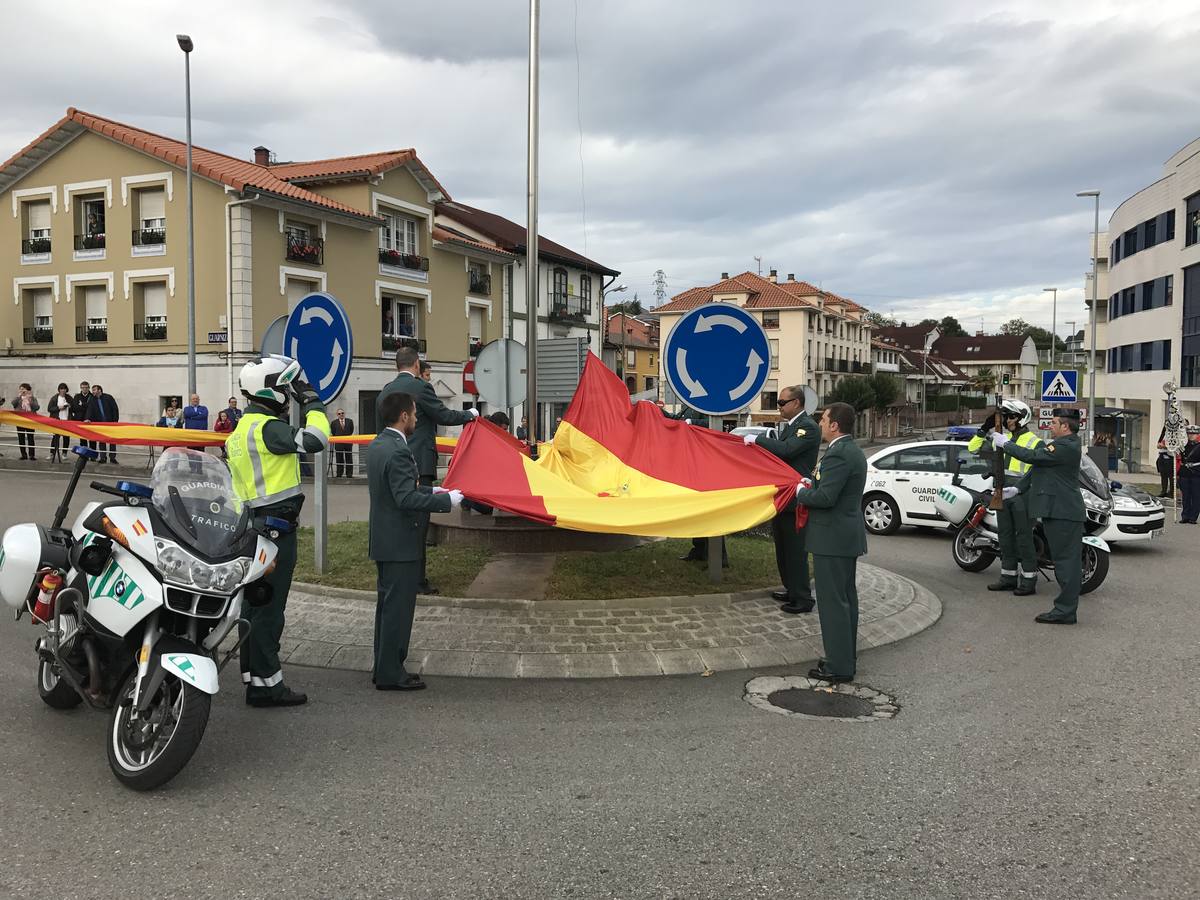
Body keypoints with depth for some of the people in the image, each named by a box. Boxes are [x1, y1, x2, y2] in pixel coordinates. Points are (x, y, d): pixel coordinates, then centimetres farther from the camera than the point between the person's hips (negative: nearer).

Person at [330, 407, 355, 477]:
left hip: (348, 443, 1)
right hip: (338, 443, -1)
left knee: (349, 459, 2)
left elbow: (351, 431, 9)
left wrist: (347, 437, 8)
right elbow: (333, 433, 8)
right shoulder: (334, 423, 3)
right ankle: (339, 474, 6)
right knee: (339, 459, 1)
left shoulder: (350, 421, 7)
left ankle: (349, 474, 5)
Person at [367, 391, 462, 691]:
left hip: (384, 540, 10)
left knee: (387, 604, 18)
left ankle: (383, 667, 27)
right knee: (398, 607, -1)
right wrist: (446, 500, -19)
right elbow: (406, 499, -27)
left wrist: (430, 492, 16)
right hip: (401, 543, -10)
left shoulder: (377, 445, 9)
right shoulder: (399, 452, -22)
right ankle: (390, 674, 7)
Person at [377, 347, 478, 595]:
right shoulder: (420, 387, -9)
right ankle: (417, 579, -3)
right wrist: (470, 414, 9)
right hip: (418, 464, -7)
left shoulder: (385, 391, 13)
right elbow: (444, 416, -8)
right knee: (418, 520, -4)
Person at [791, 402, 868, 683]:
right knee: (846, 598, 16)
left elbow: (826, 497, -26)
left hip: (833, 539, -11)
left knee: (833, 601, -4)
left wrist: (801, 492, -9)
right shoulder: (852, 451, 13)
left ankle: (839, 666, 1)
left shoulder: (838, 454, -20)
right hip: (848, 536, 11)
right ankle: (846, 658, 26)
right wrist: (811, 486, 5)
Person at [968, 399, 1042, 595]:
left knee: (1024, 537, -4)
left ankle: (1029, 581, 1)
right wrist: (985, 430, 2)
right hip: (1002, 493, 7)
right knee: (1005, 535, 11)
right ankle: (1008, 577, 19)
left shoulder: (1034, 442, -4)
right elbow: (974, 448, 15)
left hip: (1021, 494, -6)